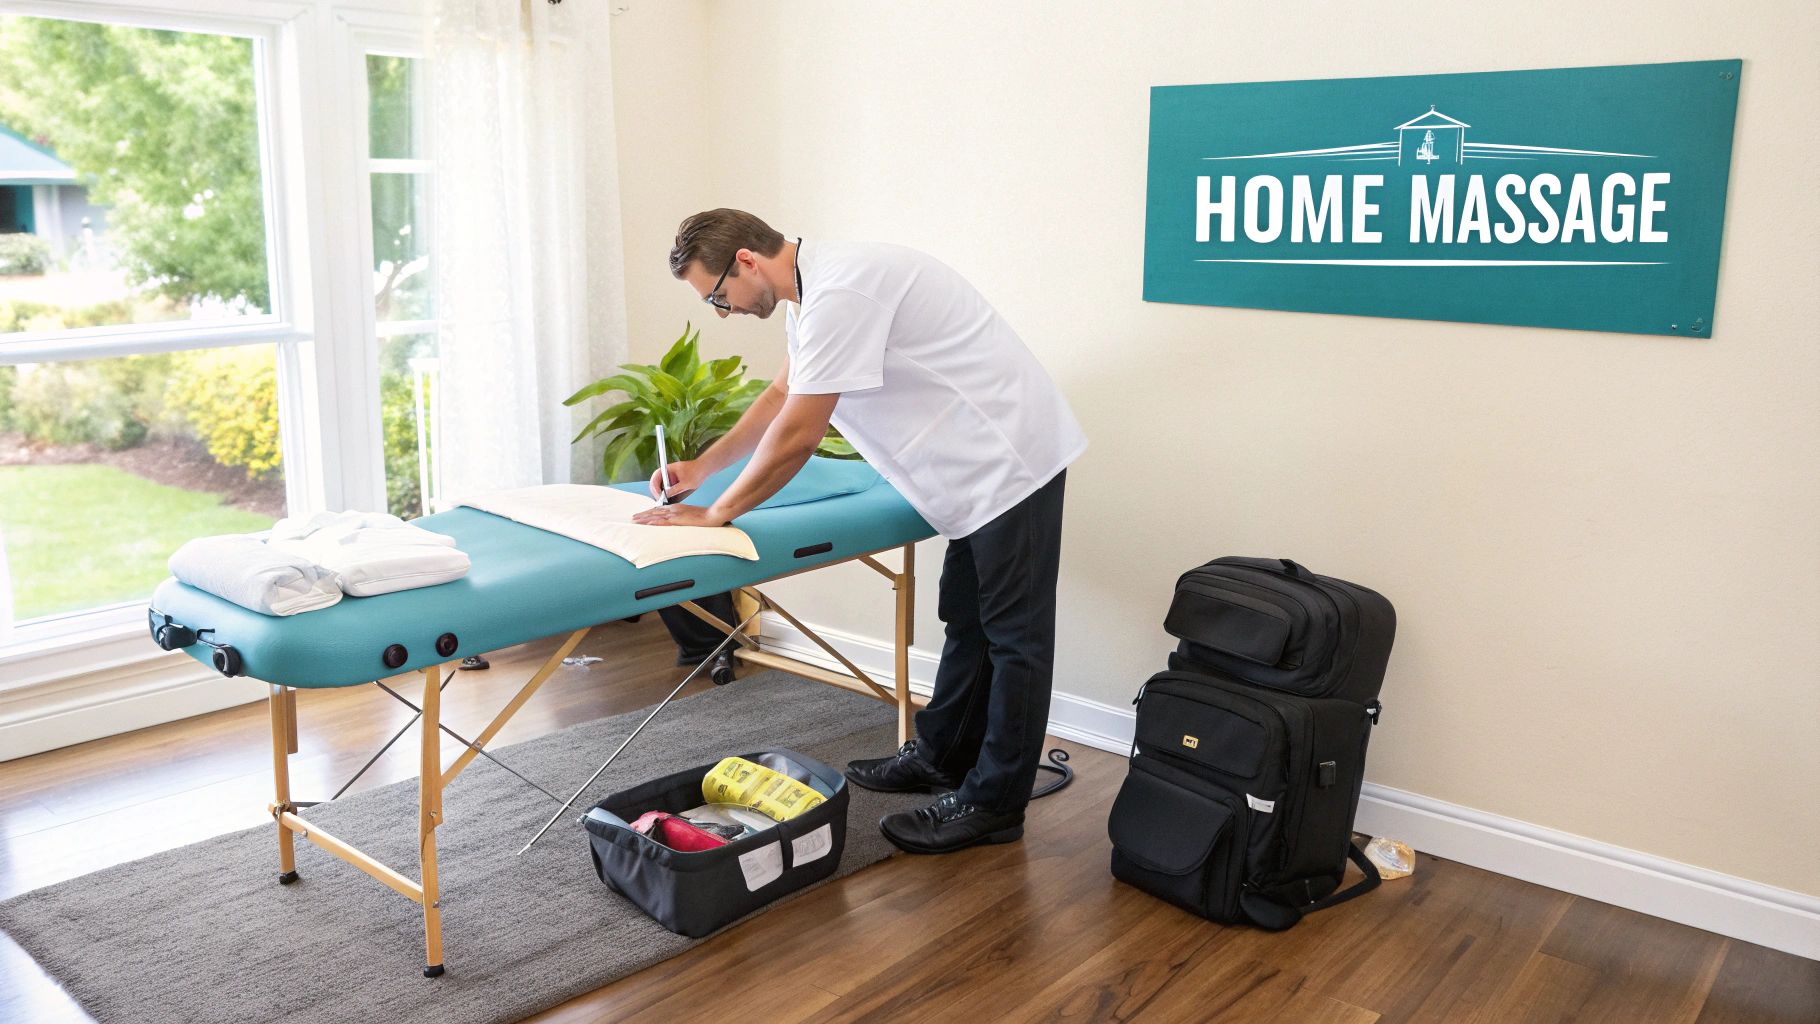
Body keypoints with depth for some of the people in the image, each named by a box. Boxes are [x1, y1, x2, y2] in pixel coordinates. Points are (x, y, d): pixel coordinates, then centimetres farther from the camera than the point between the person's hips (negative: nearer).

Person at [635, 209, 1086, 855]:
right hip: (985, 467, 10)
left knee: (1012, 638, 0)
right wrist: (700, 468, 19)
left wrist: (716, 515, -11)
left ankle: (992, 806, 8)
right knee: (967, 625, 20)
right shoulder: (812, 293, 10)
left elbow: (796, 436, -22)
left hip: (1011, 462, -10)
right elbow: (782, 395, 24)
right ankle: (942, 757, 35)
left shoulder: (839, 293, -24)